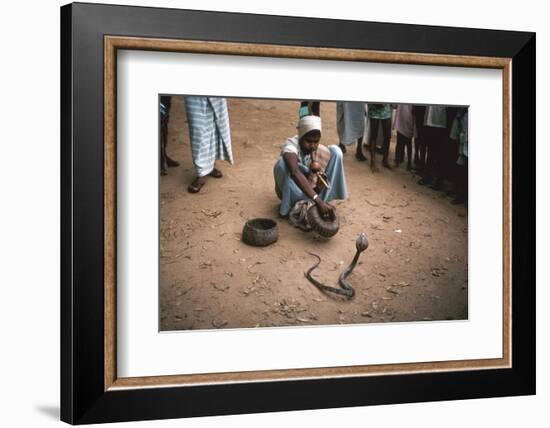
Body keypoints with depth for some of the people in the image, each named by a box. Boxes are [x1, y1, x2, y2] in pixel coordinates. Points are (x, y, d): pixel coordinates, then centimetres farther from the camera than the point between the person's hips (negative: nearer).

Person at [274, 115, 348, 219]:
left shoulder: (323, 152, -17)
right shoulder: (290, 146, -31)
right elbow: (295, 173, -50)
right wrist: (318, 201, -56)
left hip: (311, 188, 4)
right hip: (290, 191, -4)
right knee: (283, 163, -36)